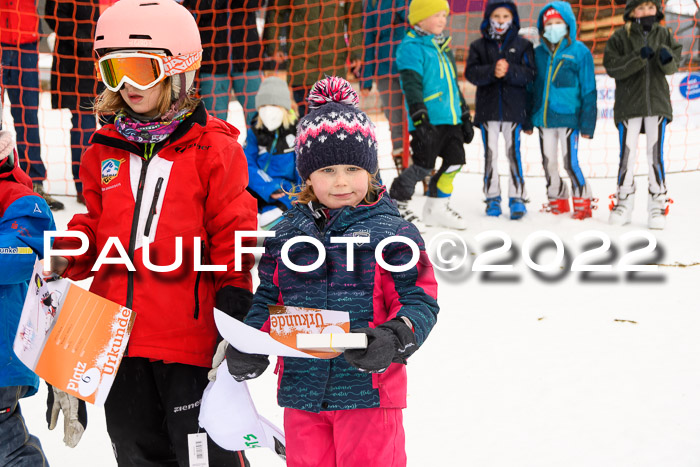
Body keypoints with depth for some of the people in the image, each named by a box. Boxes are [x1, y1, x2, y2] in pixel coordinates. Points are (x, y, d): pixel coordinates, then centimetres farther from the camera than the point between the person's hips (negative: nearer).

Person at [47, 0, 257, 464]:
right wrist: (68, 255, 3)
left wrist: (234, 298, -11)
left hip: (190, 332, -5)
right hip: (120, 337, 6)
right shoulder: (104, 152, 10)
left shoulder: (213, 148, -5)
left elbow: (233, 233, -4)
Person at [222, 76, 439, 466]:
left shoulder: (391, 233, -3)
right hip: (301, 391, 4)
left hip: (369, 390, -4)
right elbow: (268, 300, 16)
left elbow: (420, 301, -4)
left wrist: (393, 339, -23)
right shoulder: (285, 236, 9)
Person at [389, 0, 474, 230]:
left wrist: (465, 117, 26)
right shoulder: (411, 47, -7)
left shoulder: (444, 48, 20)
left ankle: (437, 207, 19)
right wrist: (420, 120, -25)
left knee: (455, 160, 5)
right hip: (429, 120, -8)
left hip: (450, 119, 8)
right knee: (424, 165, -8)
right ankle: (396, 204, 8)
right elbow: (411, 86, -16)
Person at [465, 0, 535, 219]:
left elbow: (528, 74, -5)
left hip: (514, 109, -1)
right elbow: (471, 73, -6)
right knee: (490, 154, 5)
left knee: (514, 152, -2)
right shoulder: (479, 46, 6)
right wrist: (492, 71, -22)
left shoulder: (522, 45, 5)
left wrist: (509, 71, -23)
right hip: (487, 108, 1)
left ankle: (517, 197, 4)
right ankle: (492, 197, 13)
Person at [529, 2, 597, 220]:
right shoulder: (538, 54, 7)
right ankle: (557, 201, 29)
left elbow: (588, 90, -2)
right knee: (548, 162, 12)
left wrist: (587, 123, -6)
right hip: (544, 118, 5)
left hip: (568, 117, -4)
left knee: (570, 162, -7)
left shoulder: (579, 52, -4)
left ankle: (583, 203, 10)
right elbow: (532, 87, 13)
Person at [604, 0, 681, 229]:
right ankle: (624, 202, 17)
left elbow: (674, 65, 4)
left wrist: (667, 58, -19)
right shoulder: (620, 37, -2)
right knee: (627, 154, 5)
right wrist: (639, 57, -22)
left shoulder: (663, 35, 6)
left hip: (657, 103, 1)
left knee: (656, 154, 3)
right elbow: (611, 66, -10)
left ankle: (658, 204, 11)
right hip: (629, 105, -1)